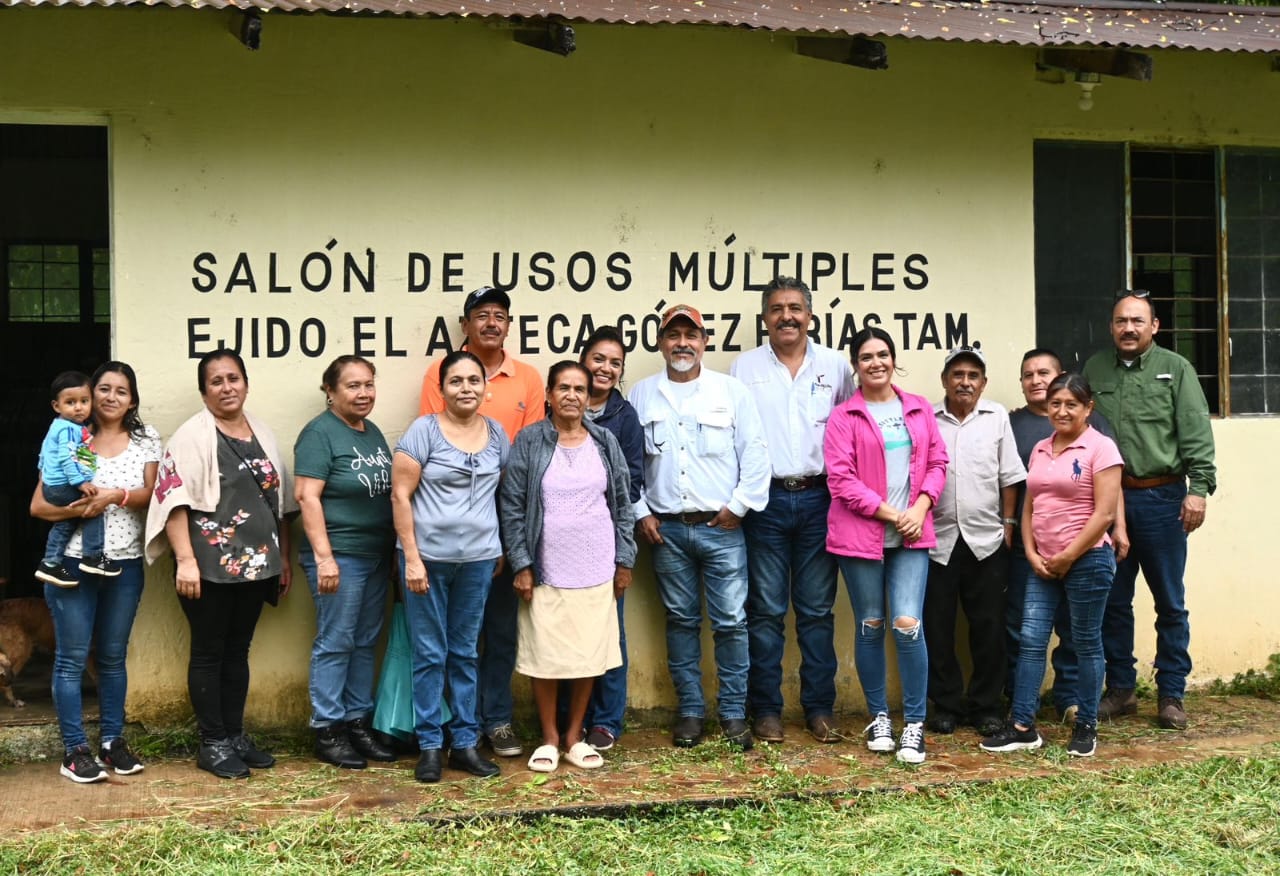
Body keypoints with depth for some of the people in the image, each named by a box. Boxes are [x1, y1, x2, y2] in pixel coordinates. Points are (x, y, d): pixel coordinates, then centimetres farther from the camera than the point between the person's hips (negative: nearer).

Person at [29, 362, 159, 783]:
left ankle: (113, 741, 21)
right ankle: (75, 750, 7)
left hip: (125, 564, 2)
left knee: (113, 656, 12)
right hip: (73, 562, -2)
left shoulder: (145, 439, 5)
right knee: (72, 658, 1)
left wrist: (115, 496, -20)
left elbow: (150, 494, -2)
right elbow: (38, 506, -4)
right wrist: (79, 509, -21)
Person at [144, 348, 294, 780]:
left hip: (255, 564, 6)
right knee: (209, 653, 3)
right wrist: (185, 560, -20)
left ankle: (235, 735, 21)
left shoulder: (262, 435, 13)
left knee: (238, 651, 13)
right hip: (210, 565, -6)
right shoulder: (193, 435, -6)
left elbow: (280, 502, 18)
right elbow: (174, 498, -13)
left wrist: (284, 558, 15)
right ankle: (213, 744, 10)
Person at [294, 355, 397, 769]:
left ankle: (358, 722, 20)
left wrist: (396, 549, 15)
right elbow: (307, 496, -16)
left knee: (365, 642, 12)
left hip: (377, 555, 8)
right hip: (339, 557, -8)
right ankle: (327, 732, 5)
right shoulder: (320, 433, -10)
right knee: (335, 643, -2)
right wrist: (324, 556, -21)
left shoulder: (373, 433, 14)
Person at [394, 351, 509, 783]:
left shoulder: (496, 433, 6)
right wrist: (412, 557, -13)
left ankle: (465, 743, 18)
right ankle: (429, 746, 13)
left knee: (465, 654, 11)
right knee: (430, 654, 4)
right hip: (429, 557, -4)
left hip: (478, 559, 4)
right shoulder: (424, 430, -7)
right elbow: (400, 495, -9)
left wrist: (502, 549, 8)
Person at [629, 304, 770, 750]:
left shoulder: (731, 390, 2)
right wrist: (640, 512, 1)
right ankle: (689, 710, 18)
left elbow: (755, 453, 0)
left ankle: (734, 713, 9)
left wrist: (739, 505, -5)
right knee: (681, 620, 9)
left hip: (721, 527, -1)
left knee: (731, 621, -1)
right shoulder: (642, 395, 6)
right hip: (666, 529, 2)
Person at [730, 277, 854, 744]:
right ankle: (766, 710, 10)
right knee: (766, 610, 3)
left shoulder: (836, 366, 8)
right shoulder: (745, 367, 6)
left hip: (818, 499, 1)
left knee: (817, 610, 5)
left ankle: (820, 709, 13)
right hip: (765, 500, -1)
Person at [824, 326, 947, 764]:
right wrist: (891, 514, -11)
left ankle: (914, 723, 2)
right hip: (860, 533, -1)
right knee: (871, 626, 7)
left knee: (908, 625, -9)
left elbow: (937, 463, 10)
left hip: (911, 534, 1)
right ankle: (879, 717, 22)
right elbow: (840, 479, -7)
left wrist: (920, 508, -7)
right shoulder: (844, 416, 0)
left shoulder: (920, 409, 11)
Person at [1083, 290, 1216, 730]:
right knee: (1114, 602, 9)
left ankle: (1171, 695, 13)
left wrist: (1198, 488, -14)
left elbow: (1197, 434, -5)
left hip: (1161, 499, -3)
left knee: (1170, 603, 4)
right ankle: (1120, 690, 21)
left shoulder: (1176, 369, 1)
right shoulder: (1094, 369, 9)